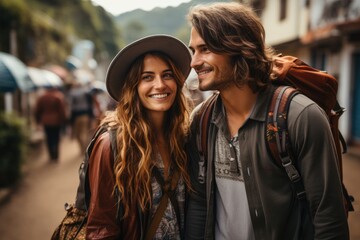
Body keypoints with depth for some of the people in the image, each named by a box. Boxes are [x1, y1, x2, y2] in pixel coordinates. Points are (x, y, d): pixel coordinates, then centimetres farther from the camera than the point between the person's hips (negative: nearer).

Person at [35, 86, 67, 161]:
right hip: (56, 121, -3)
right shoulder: (59, 97, -8)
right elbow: (62, 110, -10)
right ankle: (55, 156, 2)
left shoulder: (41, 98, 5)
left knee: (49, 139, 11)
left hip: (46, 121, 3)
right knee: (56, 138, 4)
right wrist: (63, 120, -2)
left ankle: (51, 156, 13)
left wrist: (38, 120, 19)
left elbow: (37, 111, 9)